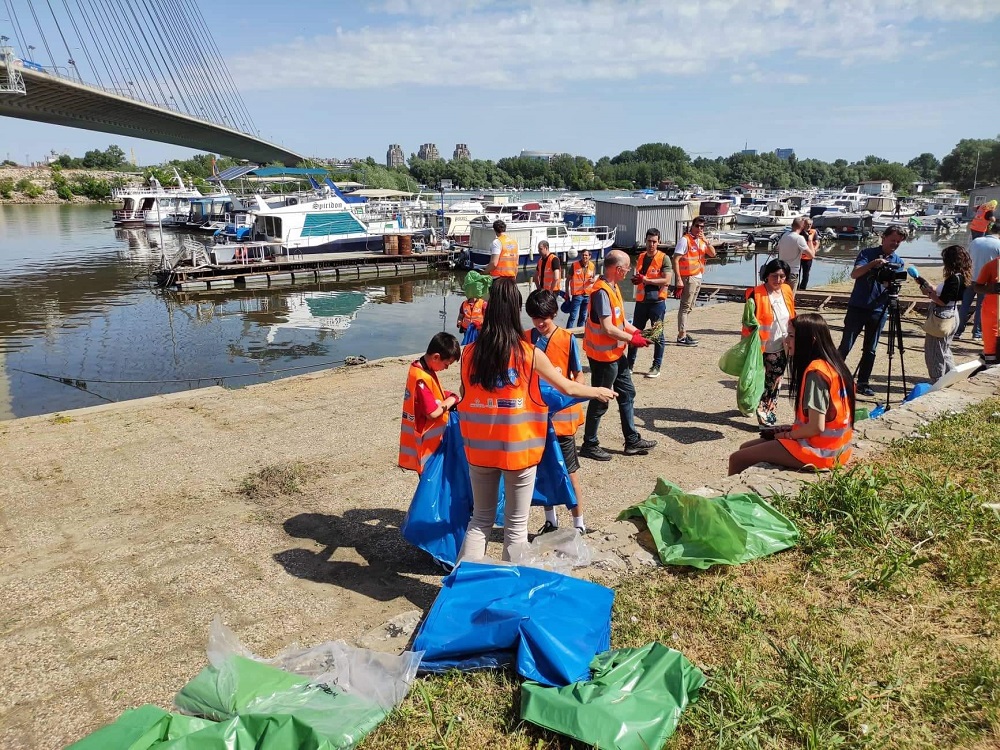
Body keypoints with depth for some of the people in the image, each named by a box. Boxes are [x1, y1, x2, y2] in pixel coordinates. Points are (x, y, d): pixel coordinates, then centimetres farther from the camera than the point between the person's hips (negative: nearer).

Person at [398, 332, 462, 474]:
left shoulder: (418, 367, 4)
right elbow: (432, 413, -25)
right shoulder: (422, 378, -25)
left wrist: (446, 396, 0)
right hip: (426, 445, -9)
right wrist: (451, 400, -11)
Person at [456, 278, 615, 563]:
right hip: (518, 450, -3)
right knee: (516, 525, 11)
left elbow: (464, 397, 6)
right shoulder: (530, 354, -10)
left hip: (480, 449, 3)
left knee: (480, 519, 18)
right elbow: (568, 388, 2)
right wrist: (599, 392, 20)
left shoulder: (470, 353, -4)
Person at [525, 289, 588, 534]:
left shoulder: (567, 339, -7)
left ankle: (579, 524, 16)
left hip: (561, 415, -3)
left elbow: (578, 376, -3)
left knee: (568, 472, 3)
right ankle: (550, 522, 29)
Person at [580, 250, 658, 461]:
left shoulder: (613, 287, 8)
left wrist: (637, 332, 1)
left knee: (627, 393, 17)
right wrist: (632, 339, -16)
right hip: (603, 355, -10)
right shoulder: (602, 291, -23)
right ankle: (589, 444, 16)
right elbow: (607, 328, -27)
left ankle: (632, 441, 27)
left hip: (616, 353, 10)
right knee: (600, 401, 2)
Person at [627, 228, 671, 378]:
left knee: (657, 335, 4)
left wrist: (646, 280, -19)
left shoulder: (663, 258, -6)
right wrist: (636, 279, 2)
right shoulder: (641, 257, 11)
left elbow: (667, 280, -15)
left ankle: (656, 366, 12)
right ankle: (630, 363, 18)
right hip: (641, 300, 5)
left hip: (657, 301, -5)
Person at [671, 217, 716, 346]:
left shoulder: (702, 241, 13)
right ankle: (682, 337, -5)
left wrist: (706, 241, -7)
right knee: (685, 307, -7)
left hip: (698, 278, 8)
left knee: (689, 308, 13)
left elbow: (712, 254, 8)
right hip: (688, 278, -8)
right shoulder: (685, 240, -10)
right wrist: (678, 279, -23)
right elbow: (675, 259, -16)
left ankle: (683, 334, 21)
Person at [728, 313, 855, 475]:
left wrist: (787, 435, -7)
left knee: (738, 459, -7)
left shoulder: (815, 372, -21)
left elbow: (816, 427, -23)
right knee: (745, 448, 17)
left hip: (819, 451, -10)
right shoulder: (832, 365, 7)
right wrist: (792, 428, 7)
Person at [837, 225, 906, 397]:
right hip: (857, 307, -3)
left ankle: (863, 383, 16)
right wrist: (872, 264, -31)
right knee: (845, 346, -3)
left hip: (879, 311, 3)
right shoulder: (867, 253, -1)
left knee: (870, 350, 8)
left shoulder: (898, 262, 9)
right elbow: (854, 274, -16)